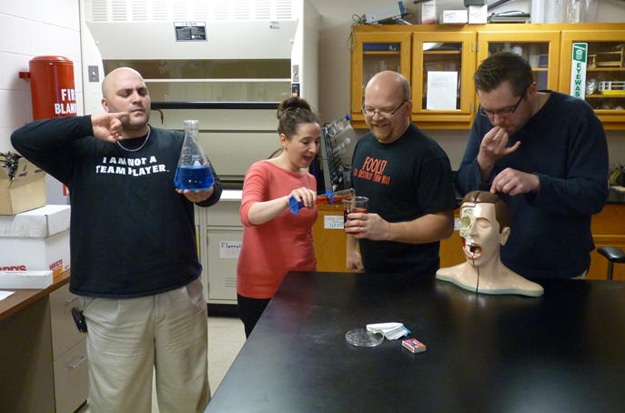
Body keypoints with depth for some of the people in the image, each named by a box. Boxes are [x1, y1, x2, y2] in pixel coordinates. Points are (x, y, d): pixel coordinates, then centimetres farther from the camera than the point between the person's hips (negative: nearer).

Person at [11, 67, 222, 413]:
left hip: (180, 295, 1)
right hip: (111, 304, 0)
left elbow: (213, 187, -7)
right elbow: (22, 138, -7)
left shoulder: (177, 145, 3)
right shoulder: (83, 151, 3)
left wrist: (204, 192, -31)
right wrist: (87, 125, -15)